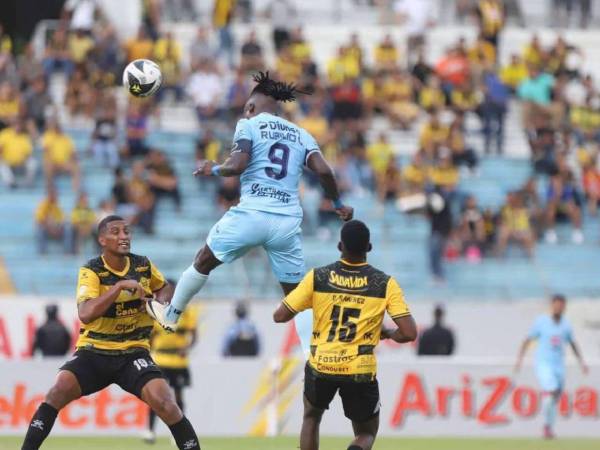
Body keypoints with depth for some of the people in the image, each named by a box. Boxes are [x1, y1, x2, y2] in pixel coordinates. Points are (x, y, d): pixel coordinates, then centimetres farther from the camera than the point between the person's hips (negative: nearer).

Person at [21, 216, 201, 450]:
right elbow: (85, 314, -26)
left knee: (164, 402, -21)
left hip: (133, 352, 2)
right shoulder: (92, 271, -9)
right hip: (94, 351, -2)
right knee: (59, 391, -26)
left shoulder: (143, 265, 3)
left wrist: (161, 303, 3)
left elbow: (164, 288, 26)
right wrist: (120, 286, -30)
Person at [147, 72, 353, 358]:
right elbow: (323, 171, 3)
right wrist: (337, 203, 18)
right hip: (288, 220, 3)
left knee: (203, 262, 22)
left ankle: (170, 315, 37)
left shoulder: (248, 125, 4)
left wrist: (214, 170, 8)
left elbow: (238, 165, -11)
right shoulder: (301, 135, 15)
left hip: (251, 213, -3)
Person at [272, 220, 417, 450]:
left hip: (321, 366, 1)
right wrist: (388, 333, 10)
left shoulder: (317, 277, -6)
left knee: (311, 417, 30)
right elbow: (409, 333, -12)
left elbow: (279, 316, -2)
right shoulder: (385, 284, -7)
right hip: (361, 371, -1)